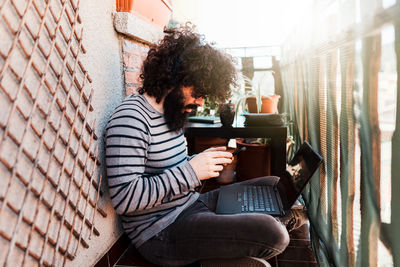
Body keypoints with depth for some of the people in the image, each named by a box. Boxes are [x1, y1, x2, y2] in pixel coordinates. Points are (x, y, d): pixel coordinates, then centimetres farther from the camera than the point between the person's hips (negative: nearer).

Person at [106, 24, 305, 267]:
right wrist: (191, 170, -24)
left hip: (191, 203, 9)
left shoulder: (171, 113, 10)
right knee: (273, 235, -25)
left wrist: (204, 161, 1)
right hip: (161, 231, -9)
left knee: (274, 186, 12)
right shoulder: (130, 119, -19)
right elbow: (124, 198, -26)